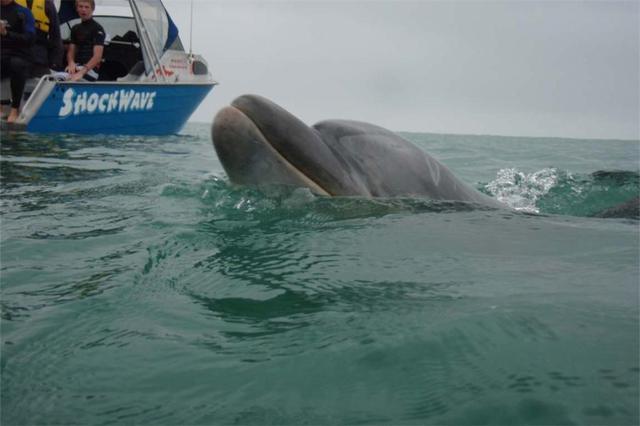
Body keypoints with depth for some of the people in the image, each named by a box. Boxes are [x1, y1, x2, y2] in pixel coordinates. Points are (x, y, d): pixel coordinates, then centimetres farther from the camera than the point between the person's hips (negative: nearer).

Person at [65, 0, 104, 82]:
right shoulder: (75, 28, 18)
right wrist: (71, 62, -9)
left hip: (90, 68, -6)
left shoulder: (97, 29, -4)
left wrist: (82, 72, -29)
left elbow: (97, 57, -15)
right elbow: (71, 51, 17)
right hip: (76, 66, 6)